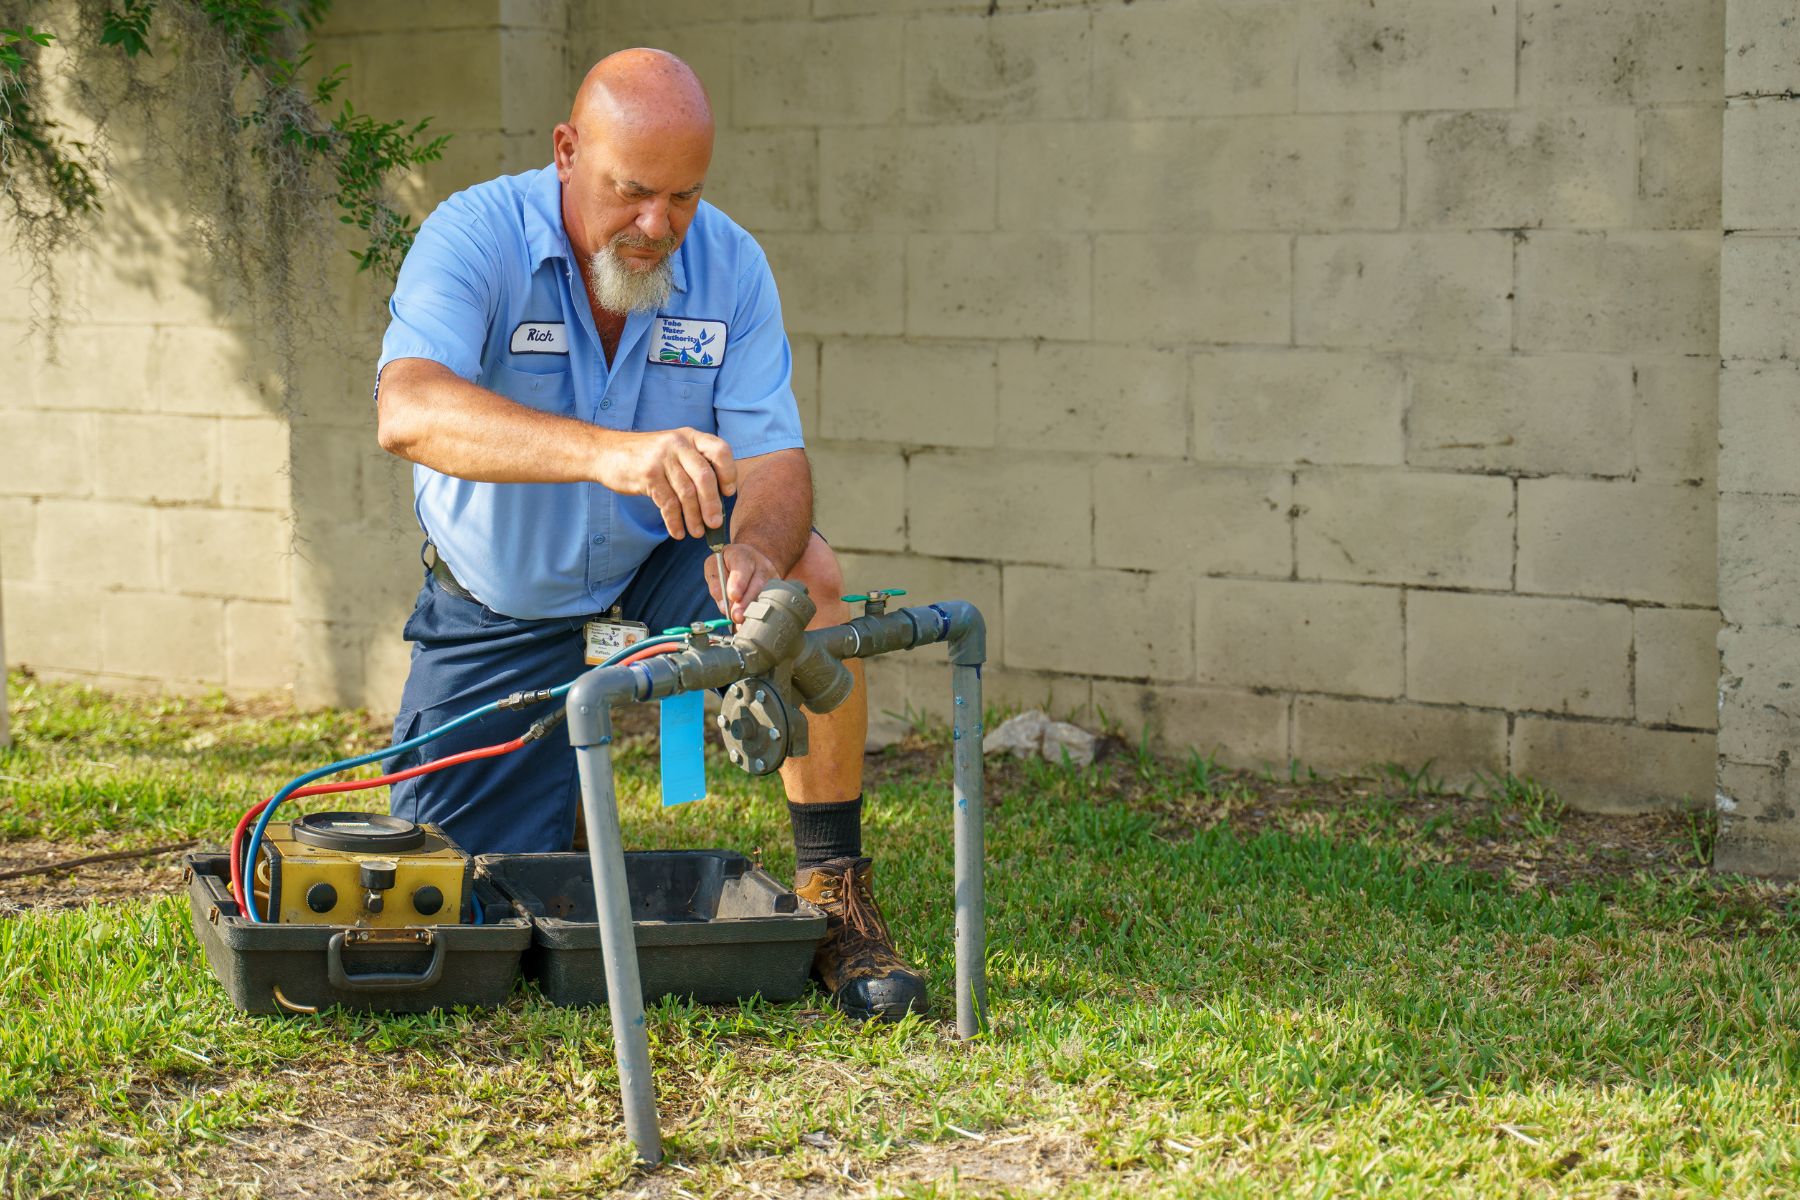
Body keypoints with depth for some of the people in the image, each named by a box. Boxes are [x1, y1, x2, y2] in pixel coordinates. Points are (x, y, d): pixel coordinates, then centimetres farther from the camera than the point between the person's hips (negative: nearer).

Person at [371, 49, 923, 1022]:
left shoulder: (728, 265, -16)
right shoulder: (477, 237, -27)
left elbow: (773, 459, -19)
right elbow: (407, 411, -45)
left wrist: (759, 554, -44)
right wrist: (610, 451, -61)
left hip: (661, 557, 2)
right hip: (502, 600, -1)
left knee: (807, 571, -30)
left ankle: (835, 899, -17)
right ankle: (562, 780, 34)